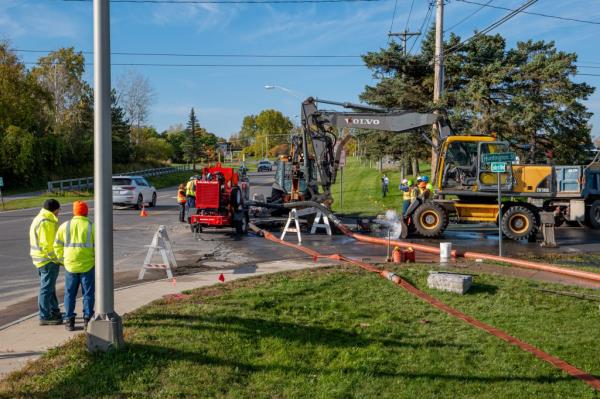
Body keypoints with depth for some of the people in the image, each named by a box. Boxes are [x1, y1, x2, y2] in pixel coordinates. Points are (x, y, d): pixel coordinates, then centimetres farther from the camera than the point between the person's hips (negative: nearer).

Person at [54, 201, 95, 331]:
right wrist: (97, 261, 6)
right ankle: (87, 320, 8)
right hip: (88, 265, -2)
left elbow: (57, 246, 4)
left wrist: (62, 260, 15)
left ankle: (69, 321, 14)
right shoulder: (91, 227, -5)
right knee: (88, 294, 8)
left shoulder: (65, 226, 2)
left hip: (70, 265, 2)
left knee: (70, 294, 12)